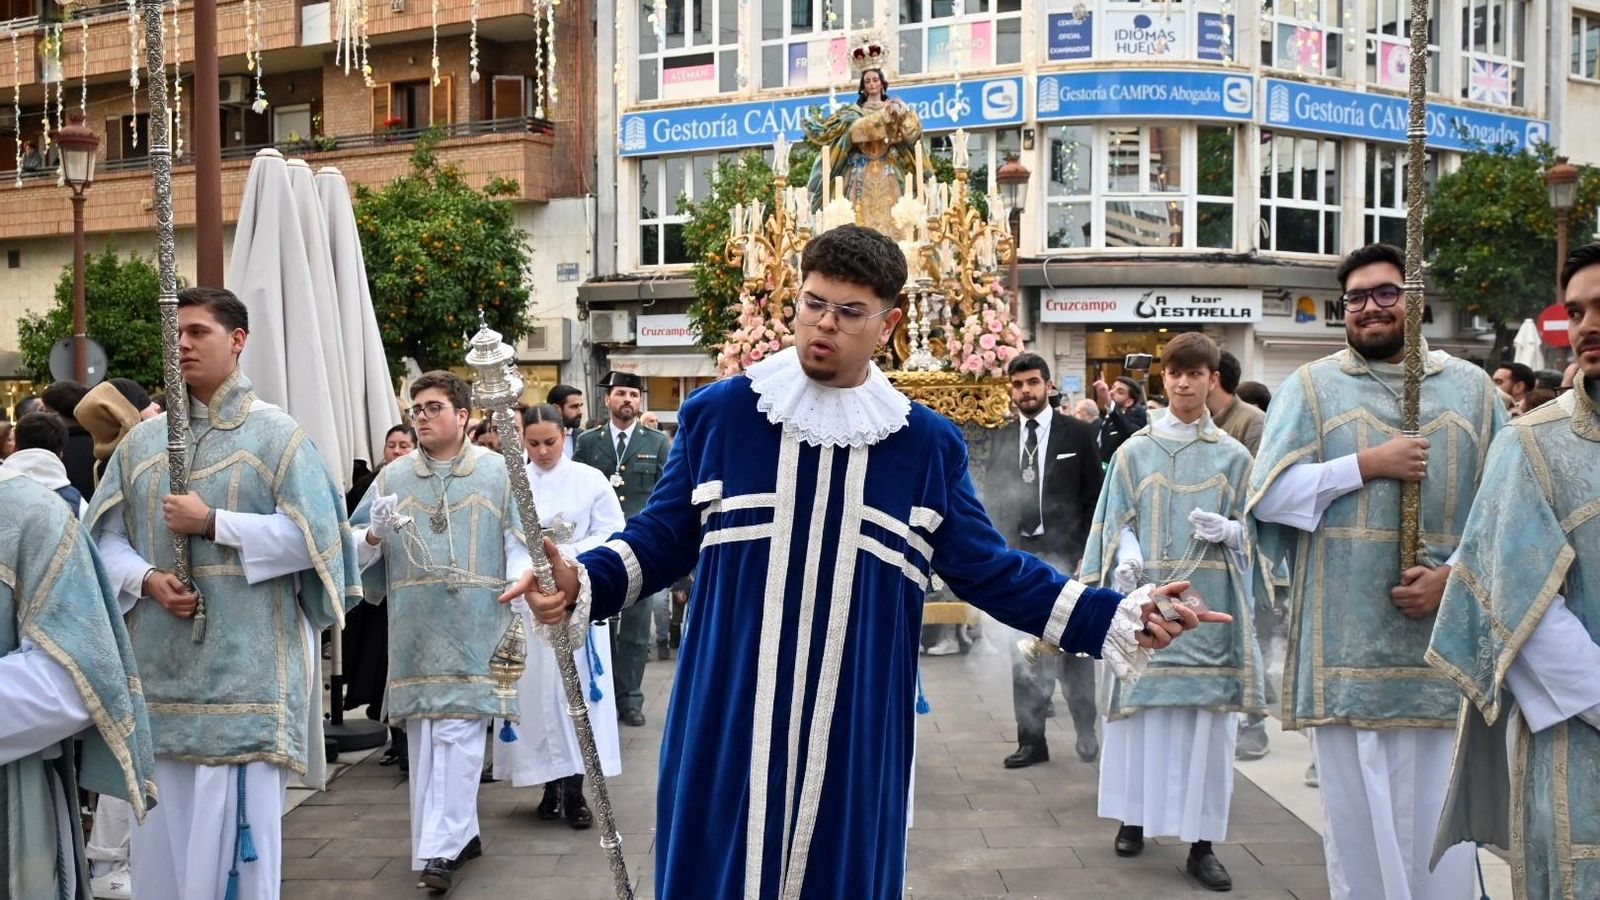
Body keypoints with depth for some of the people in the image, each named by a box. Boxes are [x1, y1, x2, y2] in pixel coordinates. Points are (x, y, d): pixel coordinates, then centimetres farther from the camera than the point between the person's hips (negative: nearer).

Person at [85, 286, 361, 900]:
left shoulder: (277, 434, -1)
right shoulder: (142, 440, 12)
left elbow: (311, 535, -9)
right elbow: (104, 537, 11)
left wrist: (213, 523, -14)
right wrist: (146, 579, -8)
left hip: (246, 665, -4)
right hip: (159, 662, 4)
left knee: (236, 823, -1)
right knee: (162, 824, 10)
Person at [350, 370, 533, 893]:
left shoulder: (498, 472, 3)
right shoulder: (393, 476, 10)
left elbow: (520, 547, 1)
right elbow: (355, 546, 10)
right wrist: (374, 535, -12)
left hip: (474, 627, -3)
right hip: (414, 628, 3)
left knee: (458, 732, -6)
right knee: (423, 735, 7)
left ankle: (439, 849, -3)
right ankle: (460, 832, 21)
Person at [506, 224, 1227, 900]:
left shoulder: (927, 443, 4)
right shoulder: (716, 413, 2)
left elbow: (987, 568, 6)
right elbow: (663, 537, 5)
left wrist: (1115, 616, -2)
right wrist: (583, 582, -13)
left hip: (853, 729, 1)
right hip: (729, 722, 0)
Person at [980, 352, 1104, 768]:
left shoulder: (1078, 434, 0)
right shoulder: (1002, 441, 9)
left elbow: (1093, 499, -2)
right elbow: (992, 502, 10)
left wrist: (1086, 556, -7)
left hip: (1065, 556, -3)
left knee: (1074, 649, 4)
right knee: (1024, 654, 6)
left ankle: (1086, 732, 21)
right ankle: (1032, 739, 14)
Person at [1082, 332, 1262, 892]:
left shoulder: (1234, 457, 7)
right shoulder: (1135, 451, 6)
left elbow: (1251, 530, 9)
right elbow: (1119, 522, 5)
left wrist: (1227, 531, -14)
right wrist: (1127, 557, -16)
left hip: (1210, 601, 0)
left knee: (1208, 713, -1)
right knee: (1144, 703, 3)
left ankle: (1200, 842, 5)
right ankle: (1135, 817, 19)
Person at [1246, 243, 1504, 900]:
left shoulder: (1471, 388, 10)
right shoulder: (1311, 387, 5)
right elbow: (1268, 495, -3)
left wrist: (1455, 575, -8)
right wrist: (1364, 466, -10)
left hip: (1448, 636, 1)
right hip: (1348, 641, -1)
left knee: (1441, 809, 5)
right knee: (1356, 803, 5)